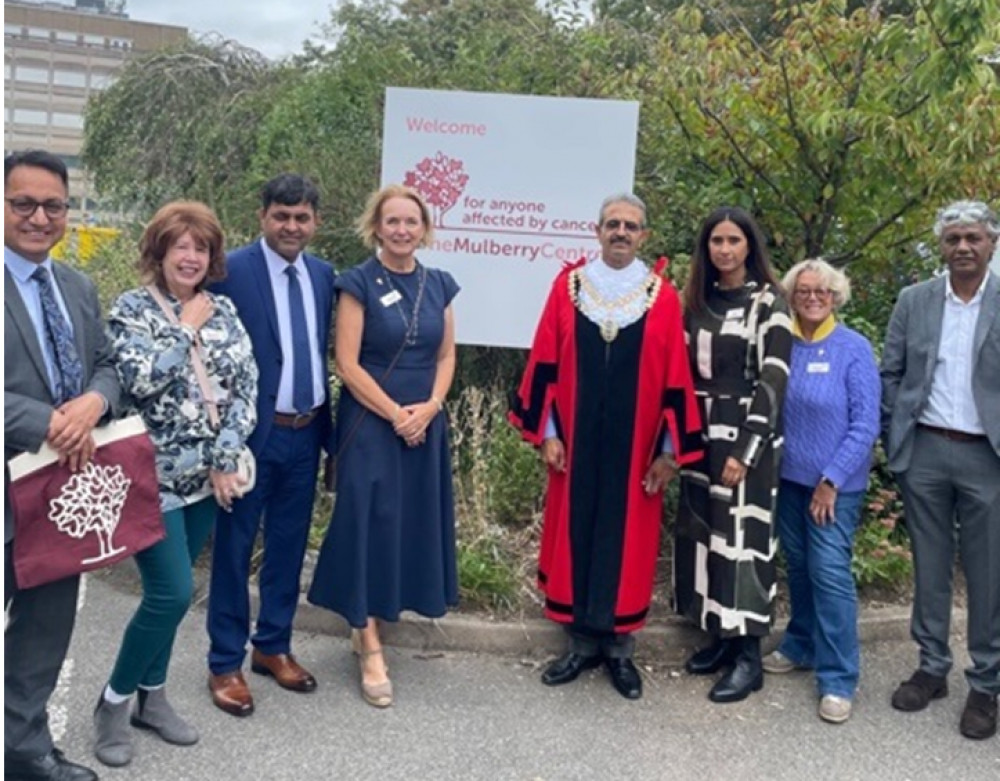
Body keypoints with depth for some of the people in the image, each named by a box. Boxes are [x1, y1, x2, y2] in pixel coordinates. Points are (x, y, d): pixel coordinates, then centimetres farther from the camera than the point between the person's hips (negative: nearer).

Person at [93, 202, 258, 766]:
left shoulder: (223, 310, 7)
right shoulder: (132, 309, -5)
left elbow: (247, 385, 2)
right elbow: (141, 380, -22)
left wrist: (226, 457, -7)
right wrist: (187, 329, -14)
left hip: (208, 475, 5)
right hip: (152, 474, -5)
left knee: (170, 590, 13)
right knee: (173, 592, -8)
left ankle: (152, 696, 30)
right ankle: (114, 702, 13)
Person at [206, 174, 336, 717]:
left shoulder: (323, 275, 7)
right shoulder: (230, 271, -10)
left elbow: (323, 351, 10)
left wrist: (329, 428, 9)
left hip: (306, 433, 5)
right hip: (251, 432, -5)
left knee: (289, 545, 16)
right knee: (234, 547, 7)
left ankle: (273, 647, 33)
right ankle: (225, 663, 22)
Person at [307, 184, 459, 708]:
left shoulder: (439, 285, 7)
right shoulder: (358, 283, -6)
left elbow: (446, 356, 9)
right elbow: (347, 364, -11)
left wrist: (429, 407, -7)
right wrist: (396, 414, -15)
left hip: (425, 424, 5)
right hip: (371, 423, -5)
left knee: (412, 523, 10)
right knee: (370, 524, -3)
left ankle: (367, 623, 29)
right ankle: (371, 650, 8)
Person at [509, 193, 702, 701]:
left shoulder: (663, 297, -1)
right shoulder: (569, 286, 2)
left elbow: (675, 377, -1)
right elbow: (545, 364, 2)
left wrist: (669, 450, -4)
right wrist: (546, 432, -3)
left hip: (635, 447, -1)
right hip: (576, 443, 1)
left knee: (626, 543, 7)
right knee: (575, 537, 8)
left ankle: (619, 649, 21)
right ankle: (581, 644, 23)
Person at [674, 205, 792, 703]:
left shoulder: (768, 303, -6)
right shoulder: (697, 302, 11)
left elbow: (773, 382, -12)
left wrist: (745, 449, -18)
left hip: (745, 436, -6)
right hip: (700, 436, 6)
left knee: (741, 538, -4)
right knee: (703, 535, 9)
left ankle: (749, 655, 6)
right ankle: (721, 637, 22)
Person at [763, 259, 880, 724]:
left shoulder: (854, 349, -9)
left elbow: (866, 424, -11)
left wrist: (831, 480, -13)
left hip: (836, 482, -4)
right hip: (789, 476, 4)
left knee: (829, 572, -6)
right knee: (798, 567, 14)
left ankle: (838, 680, 4)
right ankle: (801, 646, 32)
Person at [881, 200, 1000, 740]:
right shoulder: (913, 301, 5)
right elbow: (890, 375, 7)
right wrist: (892, 442, 2)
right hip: (923, 452, 2)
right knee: (929, 565, 12)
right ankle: (932, 668, 27)